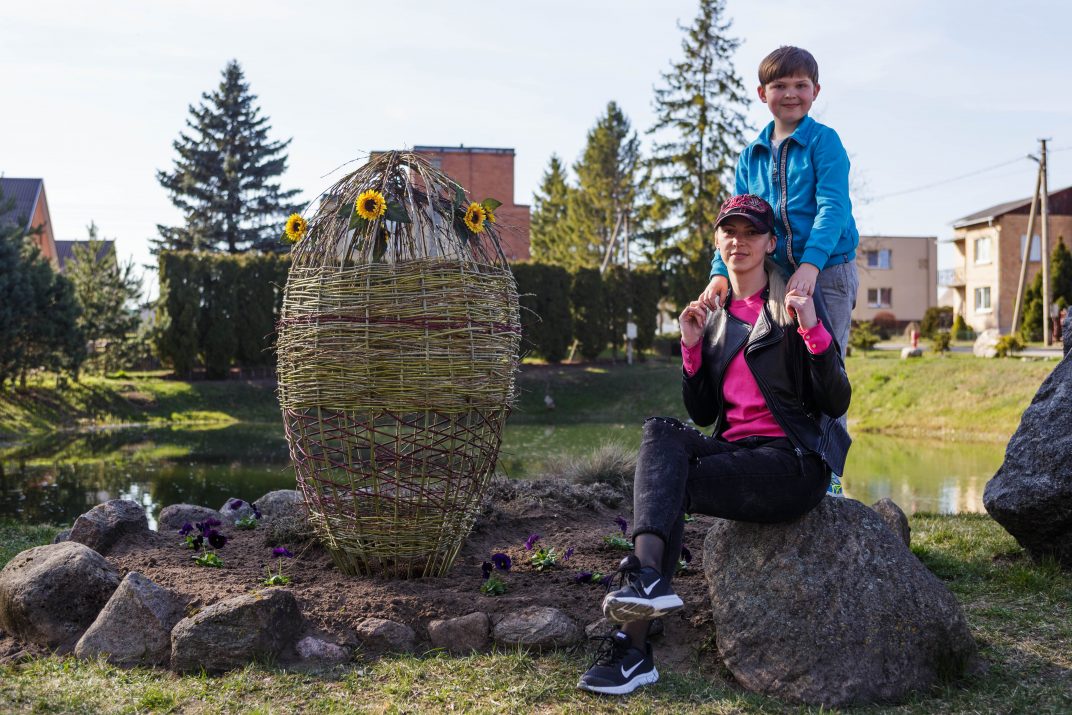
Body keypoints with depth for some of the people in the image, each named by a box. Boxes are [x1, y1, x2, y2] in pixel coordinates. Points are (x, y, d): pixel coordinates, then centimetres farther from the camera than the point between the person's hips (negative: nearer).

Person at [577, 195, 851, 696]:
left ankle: (632, 646, -26)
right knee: (661, 433, -23)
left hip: (793, 463, -5)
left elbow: (836, 404, -6)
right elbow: (703, 414, 14)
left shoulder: (795, 304, 0)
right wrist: (692, 348, 2)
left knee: (665, 485, -23)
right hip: (736, 449, 5)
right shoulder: (716, 316, 16)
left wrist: (814, 332, -19)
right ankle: (647, 578, -36)